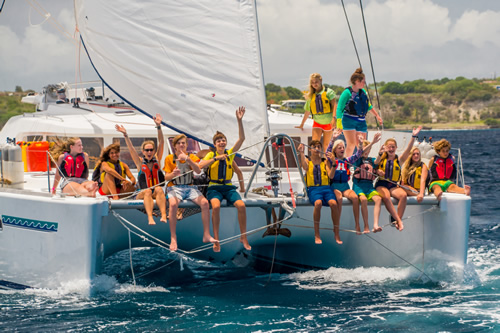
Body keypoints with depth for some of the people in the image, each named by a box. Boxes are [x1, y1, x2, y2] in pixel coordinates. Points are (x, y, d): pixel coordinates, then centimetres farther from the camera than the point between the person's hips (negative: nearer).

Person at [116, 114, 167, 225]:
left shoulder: (157, 160, 13)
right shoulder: (140, 162, 12)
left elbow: (161, 143, 4)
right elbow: (131, 149, 2)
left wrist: (158, 126, -6)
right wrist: (125, 135, -9)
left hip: (158, 193, 1)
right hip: (142, 194, -1)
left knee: (158, 189, -31)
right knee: (148, 191, -33)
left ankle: (164, 215, -52)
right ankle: (150, 218, -54)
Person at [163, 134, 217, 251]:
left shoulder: (192, 157, 11)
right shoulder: (169, 158, 7)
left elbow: (198, 171, -8)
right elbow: (166, 177, 2)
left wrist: (187, 159, -20)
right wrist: (173, 174, -22)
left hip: (190, 187, 2)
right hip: (174, 187, -2)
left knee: (205, 202, -25)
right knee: (173, 204, -36)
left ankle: (206, 235, -17)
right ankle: (173, 238, -31)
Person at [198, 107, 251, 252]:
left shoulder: (230, 153, 10)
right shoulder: (211, 155, 6)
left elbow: (241, 138, -2)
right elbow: (201, 166, -13)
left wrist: (239, 120, -12)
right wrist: (216, 158, -17)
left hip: (228, 187, 2)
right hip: (214, 187, -2)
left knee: (241, 205, -25)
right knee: (216, 206, -34)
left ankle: (243, 237, -11)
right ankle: (216, 240, -25)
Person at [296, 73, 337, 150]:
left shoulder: (328, 92, -3)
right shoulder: (311, 95, 8)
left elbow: (334, 104, -12)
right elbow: (307, 111, 16)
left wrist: (334, 118, -25)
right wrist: (302, 125, 20)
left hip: (328, 122, -2)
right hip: (317, 123, 2)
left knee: (326, 145, 6)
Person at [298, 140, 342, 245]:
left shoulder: (325, 162, 17)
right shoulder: (307, 161, 16)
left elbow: (331, 176, 3)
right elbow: (305, 167, -9)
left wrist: (333, 162, -12)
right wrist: (301, 153, -19)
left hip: (326, 187, 1)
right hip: (313, 188, -1)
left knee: (333, 203, -31)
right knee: (318, 203, -36)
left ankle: (337, 234, -20)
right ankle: (316, 235, -24)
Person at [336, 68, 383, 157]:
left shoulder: (363, 92, 12)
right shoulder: (347, 92, -9)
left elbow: (368, 106, 28)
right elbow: (339, 108, -11)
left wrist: (377, 116, 30)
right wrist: (339, 123, -18)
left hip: (361, 121, 6)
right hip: (349, 120, -6)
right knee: (351, 144, -15)